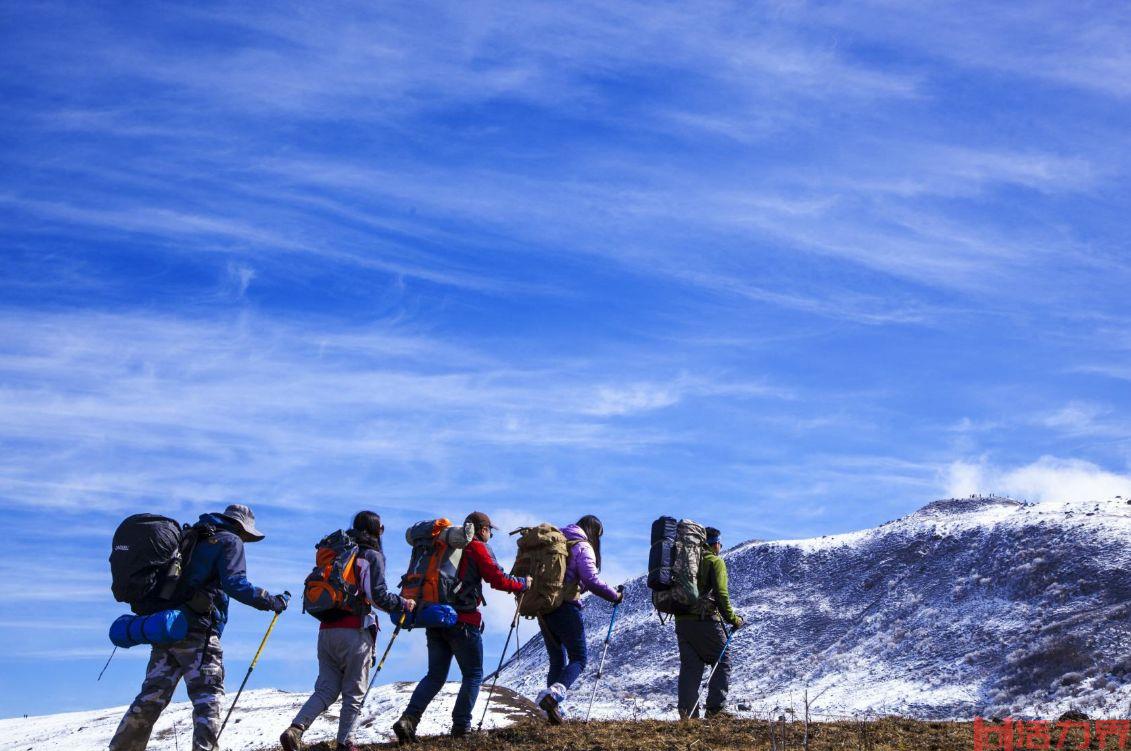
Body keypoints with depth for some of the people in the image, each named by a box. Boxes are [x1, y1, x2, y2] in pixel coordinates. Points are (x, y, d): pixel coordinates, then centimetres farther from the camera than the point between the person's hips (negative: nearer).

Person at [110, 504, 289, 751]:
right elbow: (235, 585, -15)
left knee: (151, 696, 10)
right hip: (198, 632, -7)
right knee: (208, 697, -6)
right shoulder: (230, 542, 1)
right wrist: (272, 601, -9)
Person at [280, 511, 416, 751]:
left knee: (326, 689, 7)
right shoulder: (372, 556, -2)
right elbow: (379, 596, -12)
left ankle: (295, 729, -11)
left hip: (326, 630, 5)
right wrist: (403, 603, 4)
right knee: (354, 692, 6)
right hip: (355, 631, -5)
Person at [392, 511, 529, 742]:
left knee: (435, 676, 11)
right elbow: (498, 580, -9)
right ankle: (461, 725, 3)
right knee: (473, 675, 8)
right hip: (463, 622, -6)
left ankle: (408, 719, -6)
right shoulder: (477, 548, -4)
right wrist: (523, 584, 6)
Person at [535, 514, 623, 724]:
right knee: (578, 658, 0)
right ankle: (554, 694, -25)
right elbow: (591, 581, -14)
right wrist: (615, 595, -4)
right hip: (566, 607, -7)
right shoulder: (583, 547, -4)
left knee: (557, 661, 15)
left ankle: (552, 711, 5)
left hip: (543, 608, 7)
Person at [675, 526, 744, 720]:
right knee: (722, 662, 5)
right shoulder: (715, 561, -1)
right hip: (706, 621, -6)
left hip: (681, 621, 6)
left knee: (689, 666, 8)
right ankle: (715, 709, -4)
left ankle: (686, 712, 1)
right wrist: (733, 619, -4)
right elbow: (720, 594, -11)